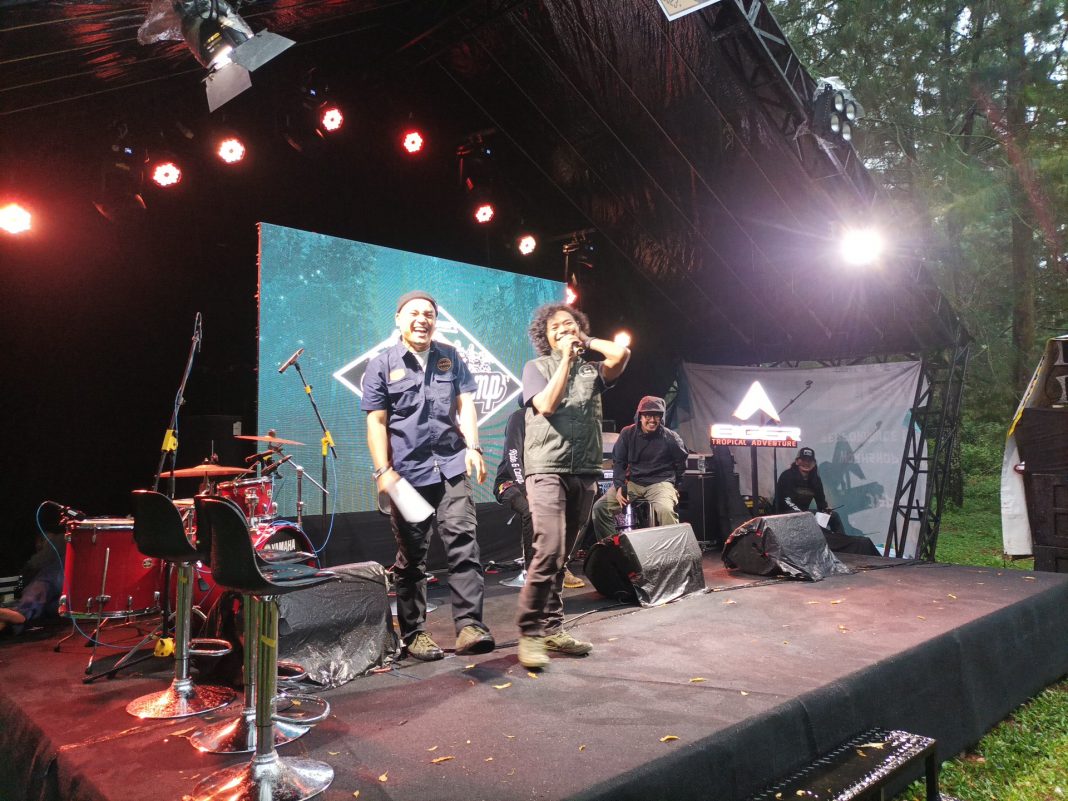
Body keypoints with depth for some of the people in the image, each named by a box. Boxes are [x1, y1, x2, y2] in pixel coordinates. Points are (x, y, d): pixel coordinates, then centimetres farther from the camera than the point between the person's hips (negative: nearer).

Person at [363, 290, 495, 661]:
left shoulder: (450, 357, 13)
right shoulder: (381, 364, 5)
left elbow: (465, 405, 8)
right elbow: (376, 422, 0)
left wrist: (473, 447, -7)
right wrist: (383, 471, -9)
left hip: (451, 466, 2)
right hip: (407, 472, -1)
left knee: (463, 542, -8)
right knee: (411, 555, 6)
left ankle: (469, 626, -6)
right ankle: (414, 633, 16)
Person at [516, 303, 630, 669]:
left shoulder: (592, 369, 14)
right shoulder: (536, 367, 7)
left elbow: (622, 354, -6)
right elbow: (547, 405, -11)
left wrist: (586, 342, 8)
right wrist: (566, 358, -5)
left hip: (585, 472, 4)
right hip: (547, 469, -4)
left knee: (561, 555, 9)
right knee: (549, 551, -17)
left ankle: (552, 629, 16)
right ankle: (530, 632, -9)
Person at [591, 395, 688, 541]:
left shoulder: (670, 437, -5)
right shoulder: (628, 433, -1)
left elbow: (681, 463, 11)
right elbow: (618, 461, 5)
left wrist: (673, 486, 9)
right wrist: (619, 486, -7)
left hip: (660, 482, -3)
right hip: (632, 482, 3)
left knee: (665, 510, -36)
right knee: (600, 507, -13)